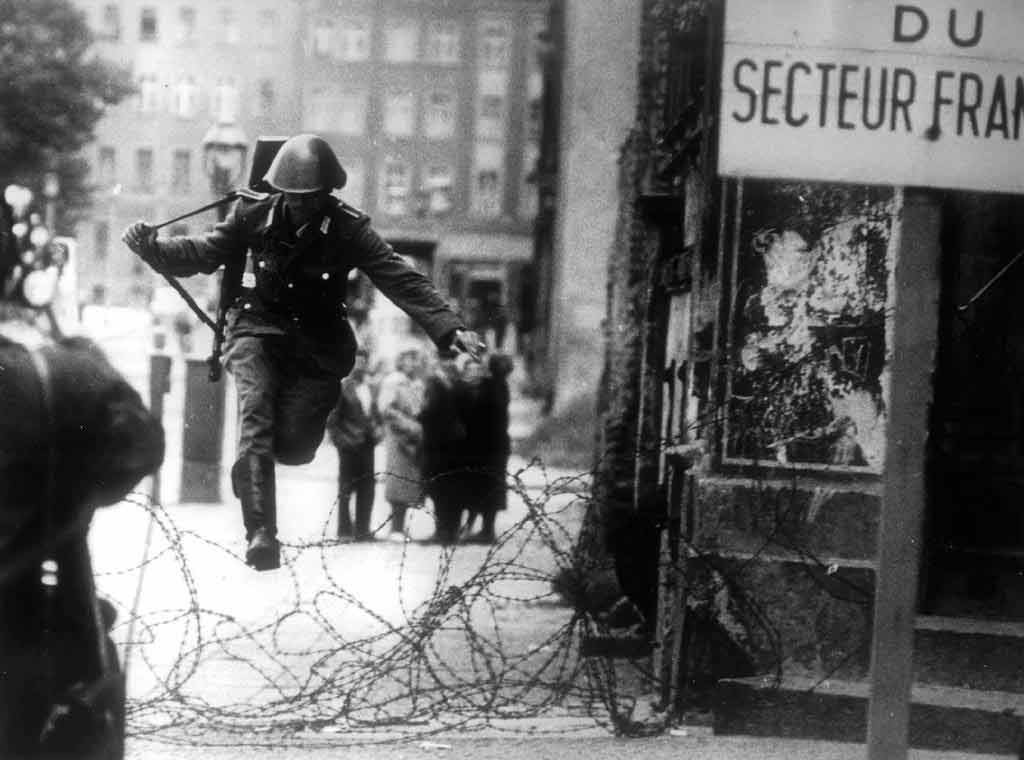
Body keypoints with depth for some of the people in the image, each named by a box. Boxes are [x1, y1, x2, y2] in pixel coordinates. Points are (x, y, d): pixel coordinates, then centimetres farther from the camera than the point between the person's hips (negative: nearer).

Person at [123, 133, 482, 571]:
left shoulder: (348, 230, -9)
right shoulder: (253, 215, -6)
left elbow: (402, 280, -13)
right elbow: (204, 254, 3)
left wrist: (448, 329, -23)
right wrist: (151, 248, -14)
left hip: (317, 345, 0)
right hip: (258, 331, 0)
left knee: (293, 448, -9)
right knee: (255, 421, -23)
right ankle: (261, 534, -27)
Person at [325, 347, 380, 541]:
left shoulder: (368, 387, 14)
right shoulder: (342, 387, -6)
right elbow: (332, 419, -8)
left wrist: (376, 428, 6)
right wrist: (340, 439, -13)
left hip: (366, 444, 6)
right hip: (349, 445, -6)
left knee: (367, 488, 5)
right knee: (346, 488, 0)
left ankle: (363, 529, 12)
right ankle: (344, 529, 7)